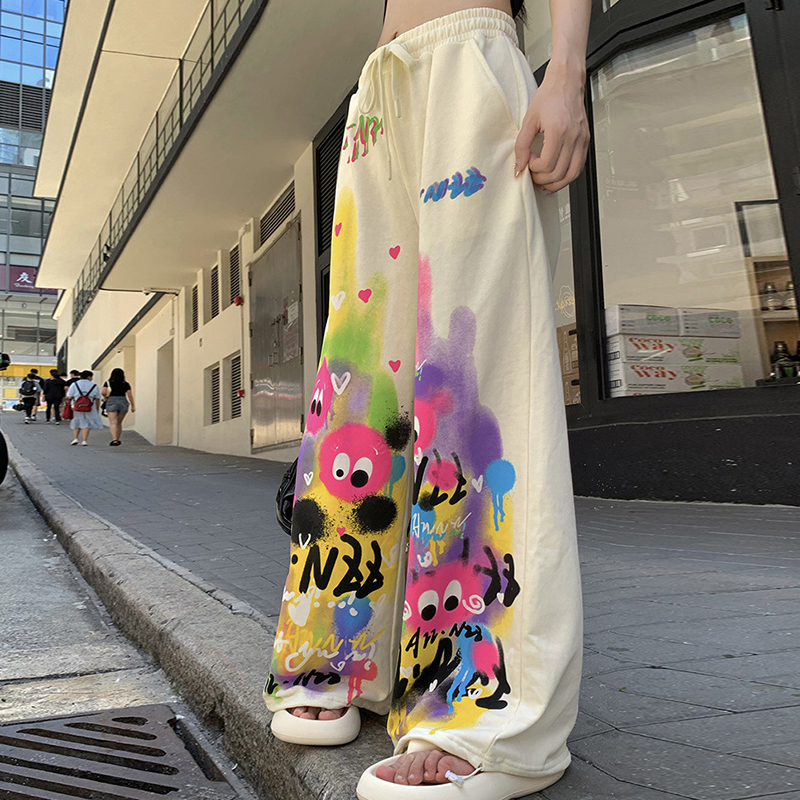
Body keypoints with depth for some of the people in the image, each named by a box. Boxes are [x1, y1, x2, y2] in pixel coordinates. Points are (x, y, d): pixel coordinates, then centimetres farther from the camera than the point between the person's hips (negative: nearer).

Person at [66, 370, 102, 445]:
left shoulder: (74, 385, 2)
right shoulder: (94, 386, 3)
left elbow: (69, 397, -2)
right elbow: (97, 399, 5)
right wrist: (97, 409, 13)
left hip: (76, 408, 1)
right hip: (90, 408, -1)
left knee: (76, 423, 18)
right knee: (86, 424, 7)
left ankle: (75, 438, 9)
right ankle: (84, 440, 1)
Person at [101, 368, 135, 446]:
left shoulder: (108, 383, 2)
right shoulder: (126, 384, 5)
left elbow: (103, 392, -10)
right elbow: (130, 395, 0)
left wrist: (105, 397, 10)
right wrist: (133, 406, 4)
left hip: (111, 402, -2)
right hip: (123, 402, 2)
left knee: (113, 423, -7)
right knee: (119, 423, 15)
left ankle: (114, 440, -24)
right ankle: (118, 440, 20)